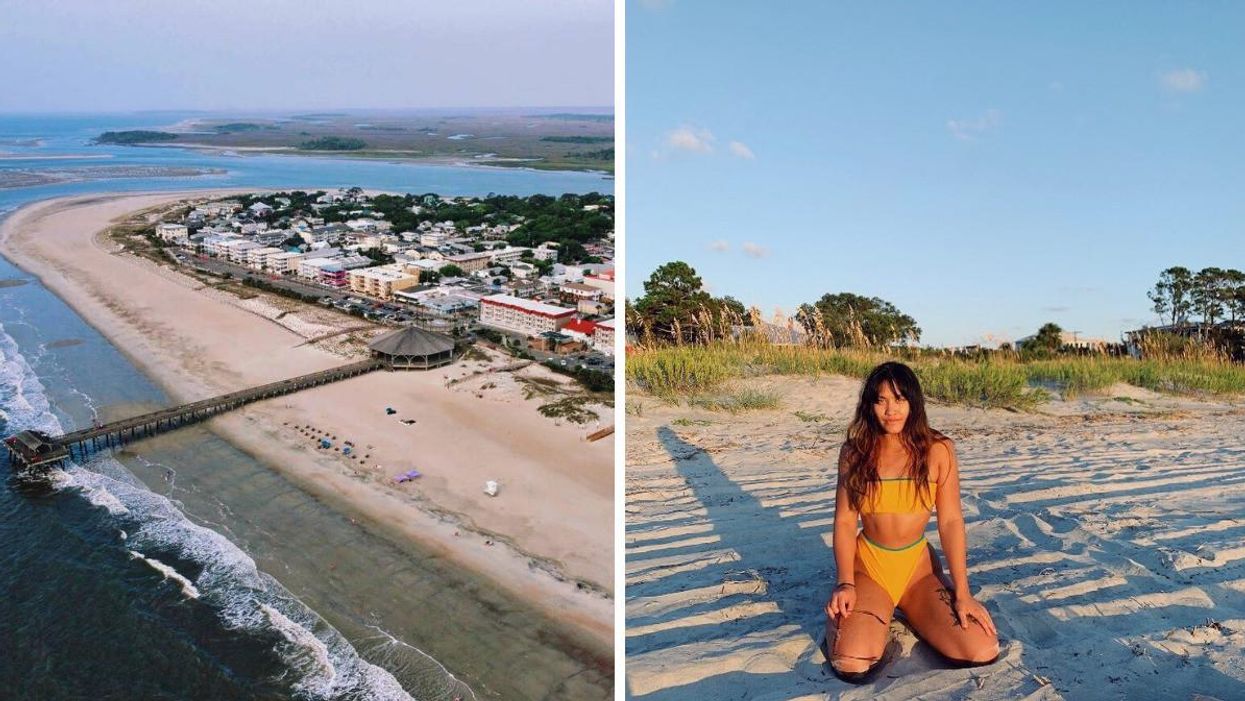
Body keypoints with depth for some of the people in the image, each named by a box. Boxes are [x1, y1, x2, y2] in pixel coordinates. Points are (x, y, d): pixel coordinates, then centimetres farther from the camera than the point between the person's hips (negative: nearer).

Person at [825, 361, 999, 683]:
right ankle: (844, 609, 11)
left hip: (919, 566, 2)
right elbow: (845, 520, -3)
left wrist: (962, 592, -9)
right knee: (853, 667, -26)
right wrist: (845, 583, -14)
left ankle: (909, 610, 12)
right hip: (868, 565, -2)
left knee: (983, 652, -18)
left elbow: (951, 521, -4)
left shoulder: (938, 450, -4)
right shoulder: (855, 452, -4)